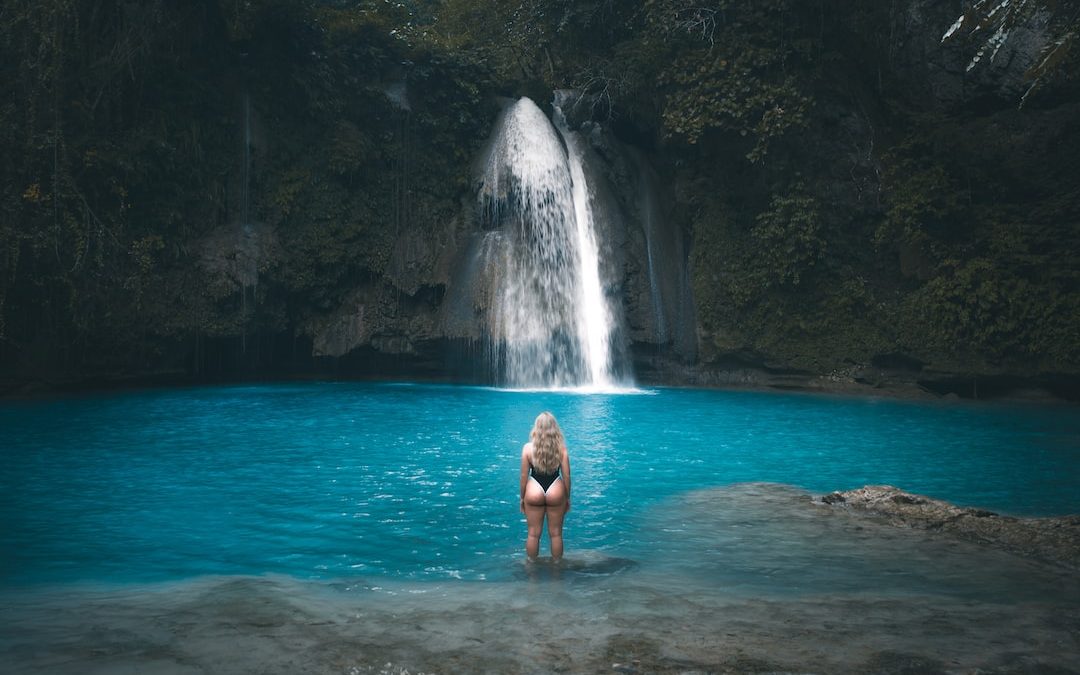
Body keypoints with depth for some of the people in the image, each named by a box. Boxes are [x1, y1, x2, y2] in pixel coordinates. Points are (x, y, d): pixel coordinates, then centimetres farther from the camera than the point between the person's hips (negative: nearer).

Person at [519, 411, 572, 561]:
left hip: (534, 493, 0)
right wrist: (567, 498, 9)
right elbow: (566, 476, -4)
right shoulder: (561, 448, -9)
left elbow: (524, 476, -6)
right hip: (555, 493, 0)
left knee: (533, 534, 13)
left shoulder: (528, 448, -10)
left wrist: (522, 498, 7)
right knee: (556, 534, 14)